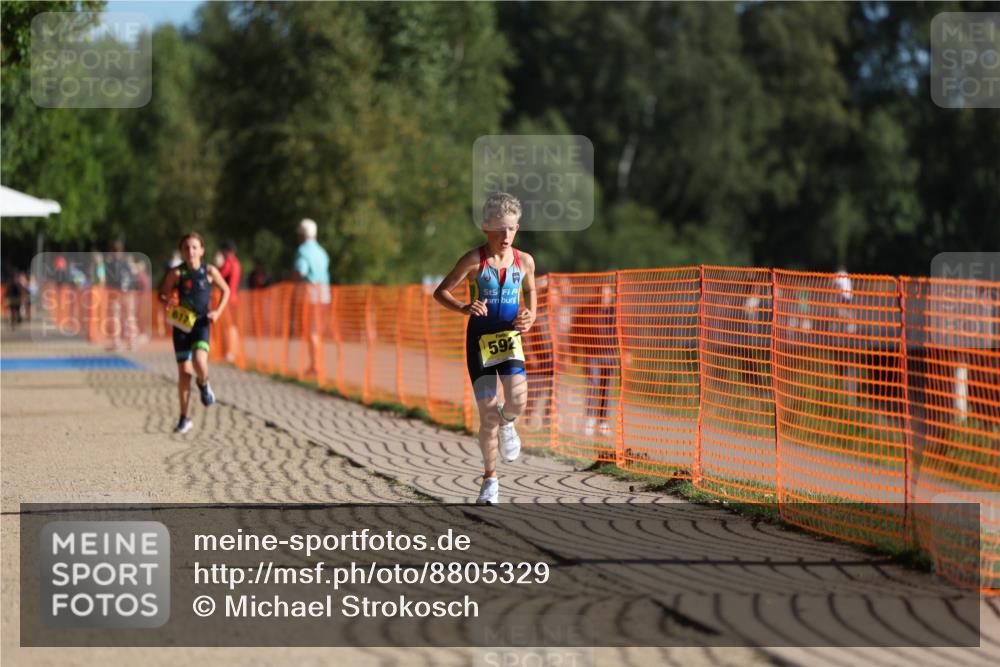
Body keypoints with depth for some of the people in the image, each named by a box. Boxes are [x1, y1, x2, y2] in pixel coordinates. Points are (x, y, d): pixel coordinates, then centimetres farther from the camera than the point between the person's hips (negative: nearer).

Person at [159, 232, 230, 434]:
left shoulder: (209, 271, -2)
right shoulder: (177, 273, -3)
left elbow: (226, 290, 11)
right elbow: (162, 293, 4)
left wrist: (218, 311, -3)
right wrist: (167, 301, -19)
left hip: (201, 323, -1)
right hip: (181, 324, 1)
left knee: (199, 361, -26)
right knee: (184, 372, 1)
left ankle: (204, 385, 11)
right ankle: (184, 418, 12)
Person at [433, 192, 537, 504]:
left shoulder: (524, 261, 2)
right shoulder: (474, 260, -8)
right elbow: (440, 292, -8)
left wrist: (529, 317, -1)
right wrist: (463, 308, -27)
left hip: (510, 336, 2)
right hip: (480, 337, -2)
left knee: (517, 400, -21)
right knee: (487, 414, -3)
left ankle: (506, 422, 19)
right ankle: (490, 479, 14)